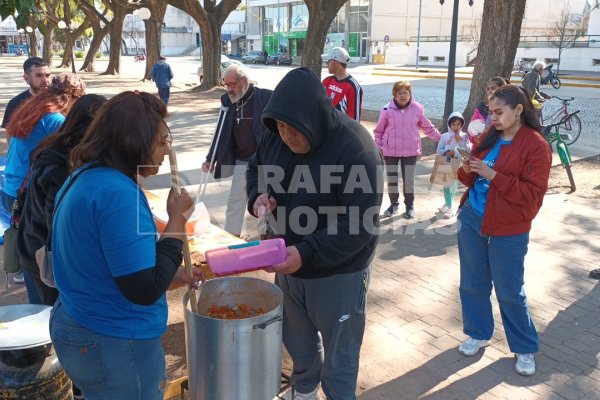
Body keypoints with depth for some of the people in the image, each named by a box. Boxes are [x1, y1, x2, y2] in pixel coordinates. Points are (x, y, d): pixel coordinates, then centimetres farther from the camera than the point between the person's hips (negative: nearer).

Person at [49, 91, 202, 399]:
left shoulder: (83, 178, 3)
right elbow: (144, 290, -25)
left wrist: (171, 272, 10)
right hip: (115, 345, -8)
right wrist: (177, 220, -18)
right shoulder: (118, 193, -26)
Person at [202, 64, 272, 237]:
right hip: (241, 161, 4)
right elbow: (222, 132, 10)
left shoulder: (266, 97, -13)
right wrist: (210, 159, 6)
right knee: (235, 202, 7)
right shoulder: (227, 100, 2)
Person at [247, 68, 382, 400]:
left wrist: (307, 253, -35)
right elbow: (255, 168, 12)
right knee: (297, 342, 27)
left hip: (338, 273, -6)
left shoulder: (355, 148, -26)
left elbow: (360, 225, -27)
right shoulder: (276, 136, -7)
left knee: (339, 361, 11)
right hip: (288, 264, 6)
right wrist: (257, 196, -11)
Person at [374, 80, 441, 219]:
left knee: (409, 180, 6)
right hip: (390, 151, 0)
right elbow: (379, 130, 3)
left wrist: (441, 138, 9)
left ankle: (410, 206, 22)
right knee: (391, 179, 8)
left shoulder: (417, 108, -3)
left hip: (410, 151, 0)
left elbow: (427, 127, 9)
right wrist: (377, 146, -2)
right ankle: (394, 204, 27)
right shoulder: (388, 109, -7)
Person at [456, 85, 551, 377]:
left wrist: (493, 175, -24)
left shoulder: (536, 146, -13)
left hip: (508, 231, -5)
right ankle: (478, 334, 35)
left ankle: (525, 348, 26)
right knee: (472, 283, 15)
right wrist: (466, 169, -12)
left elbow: (533, 194, -18)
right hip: (471, 220, 6)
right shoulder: (489, 137, 4)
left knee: (510, 292, 6)